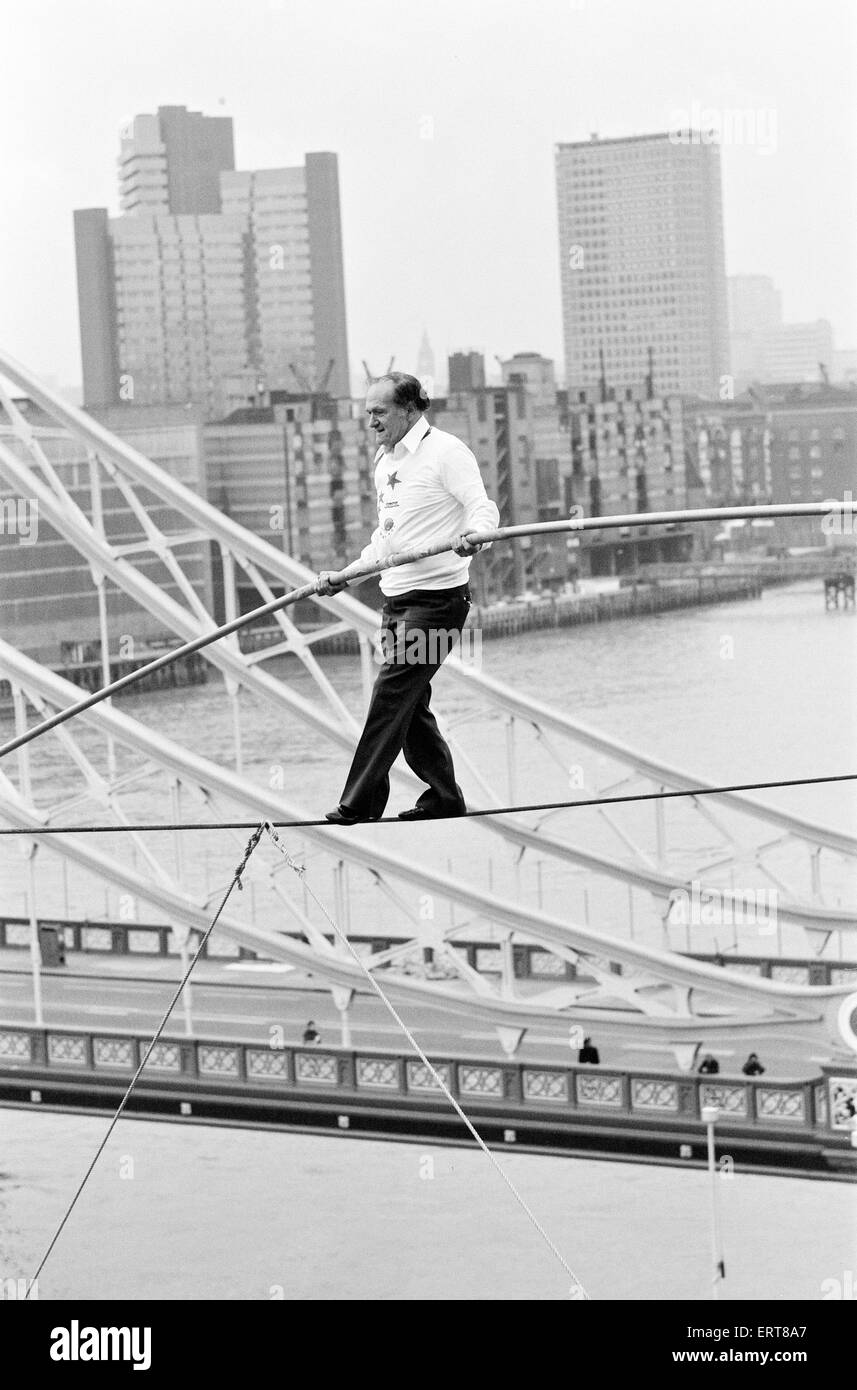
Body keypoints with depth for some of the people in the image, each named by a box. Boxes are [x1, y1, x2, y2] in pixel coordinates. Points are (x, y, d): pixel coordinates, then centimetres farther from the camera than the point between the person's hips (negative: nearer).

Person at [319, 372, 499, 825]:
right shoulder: (385, 460, 17)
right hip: (397, 599, 9)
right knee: (409, 705, 8)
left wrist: (472, 534, -41)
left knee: (391, 696, -12)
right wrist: (345, 575, 19)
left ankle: (359, 804, -10)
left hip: (436, 597, -9)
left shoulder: (445, 451, -9)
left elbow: (483, 506, -19)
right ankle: (444, 797, 19)